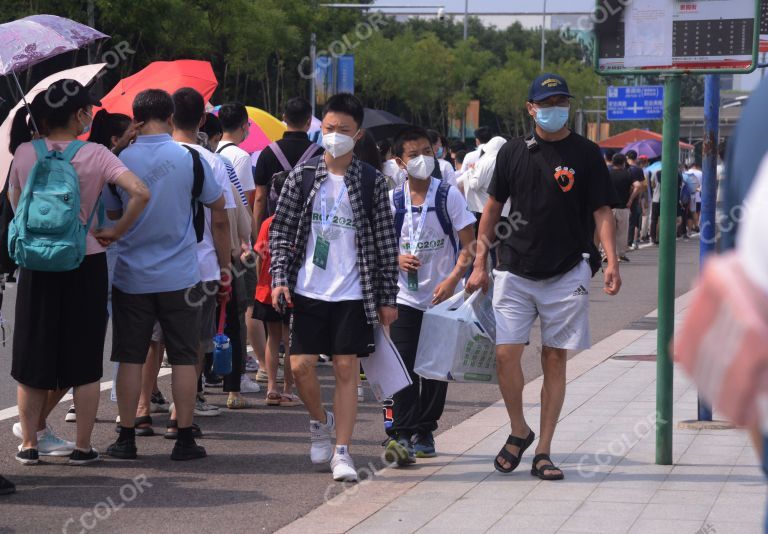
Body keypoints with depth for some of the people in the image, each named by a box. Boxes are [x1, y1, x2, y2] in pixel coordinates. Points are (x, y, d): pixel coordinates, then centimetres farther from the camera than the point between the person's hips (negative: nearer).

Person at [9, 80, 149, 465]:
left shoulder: (25, 153, -3)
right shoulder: (94, 155, -10)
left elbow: (16, 204, 9)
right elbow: (140, 193, -20)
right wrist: (116, 233, -9)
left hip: (37, 265, 2)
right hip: (85, 264, -2)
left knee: (34, 358, 11)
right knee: (85, 361, 6)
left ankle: (30, 442, 14)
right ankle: (82, 446, 8)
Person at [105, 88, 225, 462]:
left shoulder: (120, 161, -5)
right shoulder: (189, 158, -6)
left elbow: (109, 214, 7)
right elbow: (218, 204, 9)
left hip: (131, 277, 1)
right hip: (180, 276, -1)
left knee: (130, 359, 7)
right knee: (184, 358, 6)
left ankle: (126, 438, 9)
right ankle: (184, 438, 6)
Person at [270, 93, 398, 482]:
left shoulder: (372, 182, 2)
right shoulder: (303, 175, 4)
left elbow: (386, 244, 4)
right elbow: (281, 231, 6)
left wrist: (388, 297, 2)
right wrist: (279, 278, -5)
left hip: (352, 293, -1)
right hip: (308, 290, 1)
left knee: (346, 370, -1)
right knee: (301, 367, -2)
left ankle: (342, 452, 4)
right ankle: (320, 421, 27)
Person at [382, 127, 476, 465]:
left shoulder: (448, 196, -3)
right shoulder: (393, 200, 2)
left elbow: (469, 245, -3)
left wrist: (453, 279, -16)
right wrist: (397, 259, -9)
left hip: (442, 298, 0)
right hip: (406, 298, 0)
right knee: (404, 367, -10)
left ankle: (424, 432, 17)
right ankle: (402, 435, -16)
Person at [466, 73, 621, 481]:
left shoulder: (586, 154, 0)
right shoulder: (514, 153, 6)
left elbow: (602, 212, -1)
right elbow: (493, 207, 13)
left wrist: (611, 261, -15)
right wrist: (479, 264, 9)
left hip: (566, 274, -1)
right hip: (515, 272, 1)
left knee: (555, 360, 2)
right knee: (506, 355, -8)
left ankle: (543, 452, 9)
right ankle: (519, 431, 16)